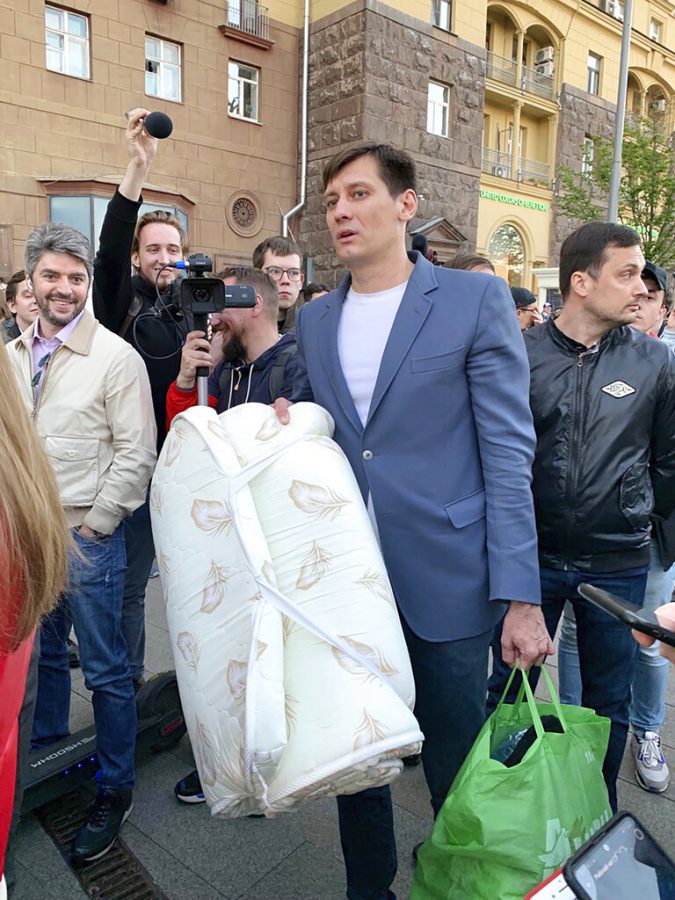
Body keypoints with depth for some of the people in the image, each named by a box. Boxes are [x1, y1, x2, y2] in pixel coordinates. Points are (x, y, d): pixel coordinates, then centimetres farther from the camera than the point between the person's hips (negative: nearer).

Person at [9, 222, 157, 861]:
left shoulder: (116, 356, -11)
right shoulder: (14, 354, 8)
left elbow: (136, 455, -13)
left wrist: (92, 526, -11)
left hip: (86, 536, -6)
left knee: (105, 669, 4)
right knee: (42, 653, 22)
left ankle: (114, 790, 22)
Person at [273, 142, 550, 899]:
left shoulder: (476, 300, -4)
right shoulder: (313, 320, 11)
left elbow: (508, 454, -8)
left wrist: (520, 596, -13)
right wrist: (284, 427, -6)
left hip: (444, 583, -4)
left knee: (456, 775, 12)